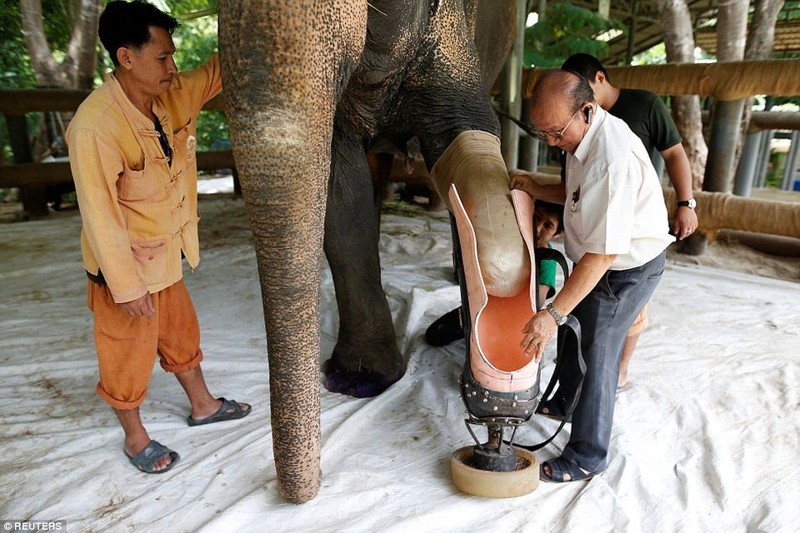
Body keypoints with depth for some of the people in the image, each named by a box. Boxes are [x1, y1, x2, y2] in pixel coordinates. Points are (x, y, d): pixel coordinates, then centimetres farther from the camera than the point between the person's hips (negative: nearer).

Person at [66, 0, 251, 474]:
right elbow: (99, 216, -25)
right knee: (128, 355, 13)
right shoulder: (95, 127, -28)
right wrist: (127, 287, -20)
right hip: (124, 264, -7)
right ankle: (135, 438, 36)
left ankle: (203, 405, 46)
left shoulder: (175, 95, -6)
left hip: (167, 256, 7)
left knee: (182, 333, 23)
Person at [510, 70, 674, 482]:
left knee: (596, 354, -1)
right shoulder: (582, 135, -3)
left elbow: (604, 251, -35)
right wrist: (536, 190, -8)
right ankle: (566, 402, 47)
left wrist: (553, 314, -36)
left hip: (628, 267, -9)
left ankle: (587, 457, 18)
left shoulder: (611, 159, -34)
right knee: (575, 332, 22)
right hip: (601, 261, 10)